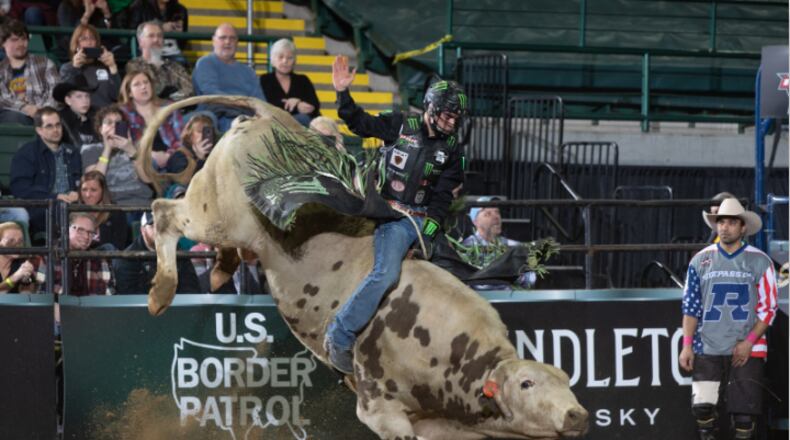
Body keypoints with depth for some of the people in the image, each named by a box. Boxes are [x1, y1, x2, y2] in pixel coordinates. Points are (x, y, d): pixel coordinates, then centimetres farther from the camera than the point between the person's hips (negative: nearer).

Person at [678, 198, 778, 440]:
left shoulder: (759, 262, 1)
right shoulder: (701, 261, 7)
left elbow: (768, 309, 2)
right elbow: (690, 306, 9)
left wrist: (749, 342, -9)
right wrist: (687, 345, 1)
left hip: (746, 350, -1)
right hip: (707, 349, 1)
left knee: (744, 412, -3)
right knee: (702, 406, -11)